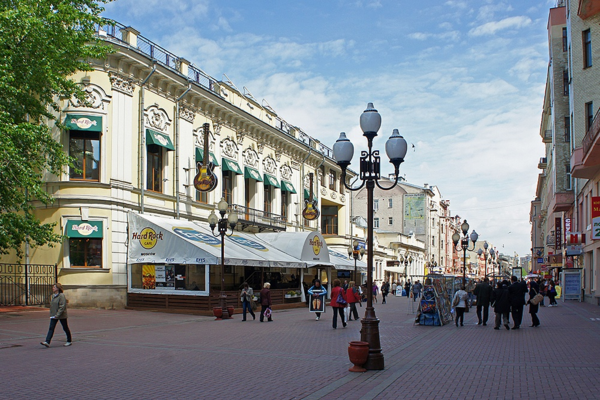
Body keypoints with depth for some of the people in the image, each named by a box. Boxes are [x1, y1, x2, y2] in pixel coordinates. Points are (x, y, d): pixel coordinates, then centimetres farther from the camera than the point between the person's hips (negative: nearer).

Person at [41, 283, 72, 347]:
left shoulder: (61, 295, -17)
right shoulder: (53, 295, 9)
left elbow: (62, 306, -21)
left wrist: (57, 315, -25)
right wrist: (51, 314, 12)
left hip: (61, 315, -7)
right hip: (54, 315, 7)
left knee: (65, 328, 6)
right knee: (51, 328, -3)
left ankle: (69, 341, 20)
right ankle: (47, 342, -10)